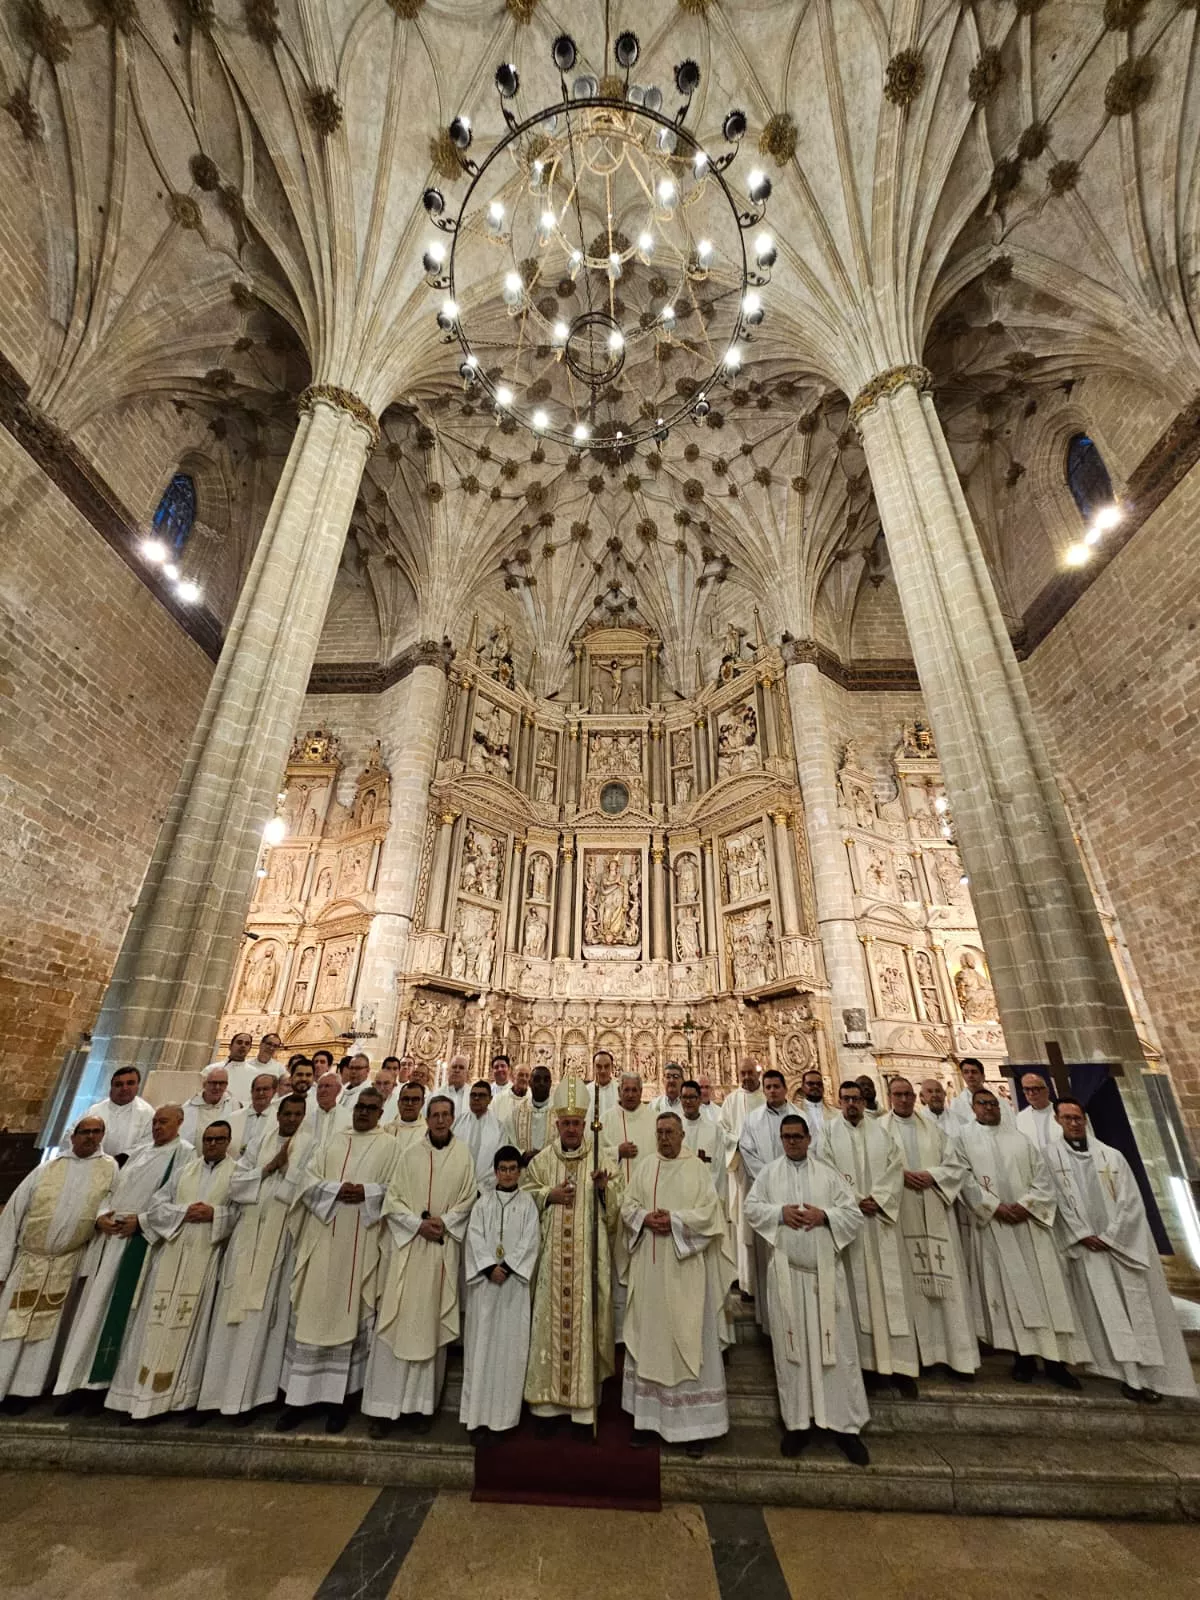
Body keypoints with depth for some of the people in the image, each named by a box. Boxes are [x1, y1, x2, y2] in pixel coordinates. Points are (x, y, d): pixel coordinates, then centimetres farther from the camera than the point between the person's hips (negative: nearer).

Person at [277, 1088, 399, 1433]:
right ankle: (299, 1396, 17)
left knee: (347, 1313, 5)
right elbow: (309, 1180, 2)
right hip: (322, 1236, 2)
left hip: (359, 1242, -2)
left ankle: (337, 1397, 17)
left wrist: (366, 1191, -18)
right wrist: (337, 1189, -14)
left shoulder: (388, 1146, 2)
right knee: (311, 1312, 4)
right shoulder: (331, 1141, 11)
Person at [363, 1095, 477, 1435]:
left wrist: (444, 1221, -13)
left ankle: (423, 1403, 19)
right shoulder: (409, 1154, 0)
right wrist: (418, 1223, -13)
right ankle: (385, 1405, 13)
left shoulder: (464, 1156, 0)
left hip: (442, 1249, 0)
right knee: (395, 1322, 1)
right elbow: (392, 1199, -1)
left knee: (431, 1324, 7)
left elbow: (468, 1200, 1)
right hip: (405, 1245, 0)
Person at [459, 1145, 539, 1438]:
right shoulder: (483, 1202, 4)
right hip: (484, 1281, 1)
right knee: (481, 1342, 2)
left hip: (515, 1281, 0)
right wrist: (489, 1267, -13)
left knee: (511, 1344, 2)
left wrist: (507, 1266, -13)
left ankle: (504, 1412, 13)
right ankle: (478, 1411, 13)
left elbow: (529, 1241, -4)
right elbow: (474, 1236, -3)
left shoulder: (527, 1203, 1)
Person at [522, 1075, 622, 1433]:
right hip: (551, 1254, 1)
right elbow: (523, 1197, 7)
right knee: (551, 1319, 4)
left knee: (585, 1319, 2)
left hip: (588, 1255, -1)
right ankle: (548, 1401, 18)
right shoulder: (542, 1159, 3)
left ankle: (584, 1403, 16)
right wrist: (549, 1196, -10)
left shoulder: (600, 1159, 1)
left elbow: (615, 1205, 2)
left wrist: (604, 1189, -19)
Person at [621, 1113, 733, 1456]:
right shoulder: (645, 1167, 5)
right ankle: (648, 1414, 23)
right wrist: (646, 1218, -13)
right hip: (649, 1265, 3)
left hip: (685, 1266, -3)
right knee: (649, 1334, 9)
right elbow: (628, 1205, 5)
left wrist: (674, 1220, -17)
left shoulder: (697, 1168, -5)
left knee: (688, 1336, 1)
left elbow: (709, 1212, -9)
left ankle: (693, 1422, 14)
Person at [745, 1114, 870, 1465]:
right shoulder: (768, 1172, 3)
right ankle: (798, 1422, 21)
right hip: (785, 1270, 0)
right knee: (790, 1346, 8)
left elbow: (855, 1214, 1)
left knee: (835, 1345, 3)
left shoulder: (828, 1173, 3)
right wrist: (780, 1213, -15)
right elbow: (751, 1206, -1)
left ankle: (845, 1425, 16)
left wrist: (825, 1215, -14)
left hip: (824, 1270, 0)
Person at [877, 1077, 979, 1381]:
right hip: (899, 1211, -2)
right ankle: (915, 1349, 13)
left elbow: (956, 1164, 8)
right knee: (909, 1278, 2)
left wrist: (931, 1175, -8)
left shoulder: (932, 1127, 11)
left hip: (934, 1212, 3)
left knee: (944, 1278, 2)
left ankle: (954, 1353, 12)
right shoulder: (879, 1127, 0)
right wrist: (898, 1175, -17)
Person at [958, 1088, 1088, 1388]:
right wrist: (995, 1206, -14)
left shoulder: (1019, 1138, 13)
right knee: (1010, 1287, -2)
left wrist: (1026, 1204, -8)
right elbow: (966, 1179, -5)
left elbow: (1043, 1175, 6)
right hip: (992, 1222, -3)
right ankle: (1023, 1354, 6)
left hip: (1029, 1220, 3)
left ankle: (1055, 1359, 8)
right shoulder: (965, 1138, 3)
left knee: (1045, 1285, 1)